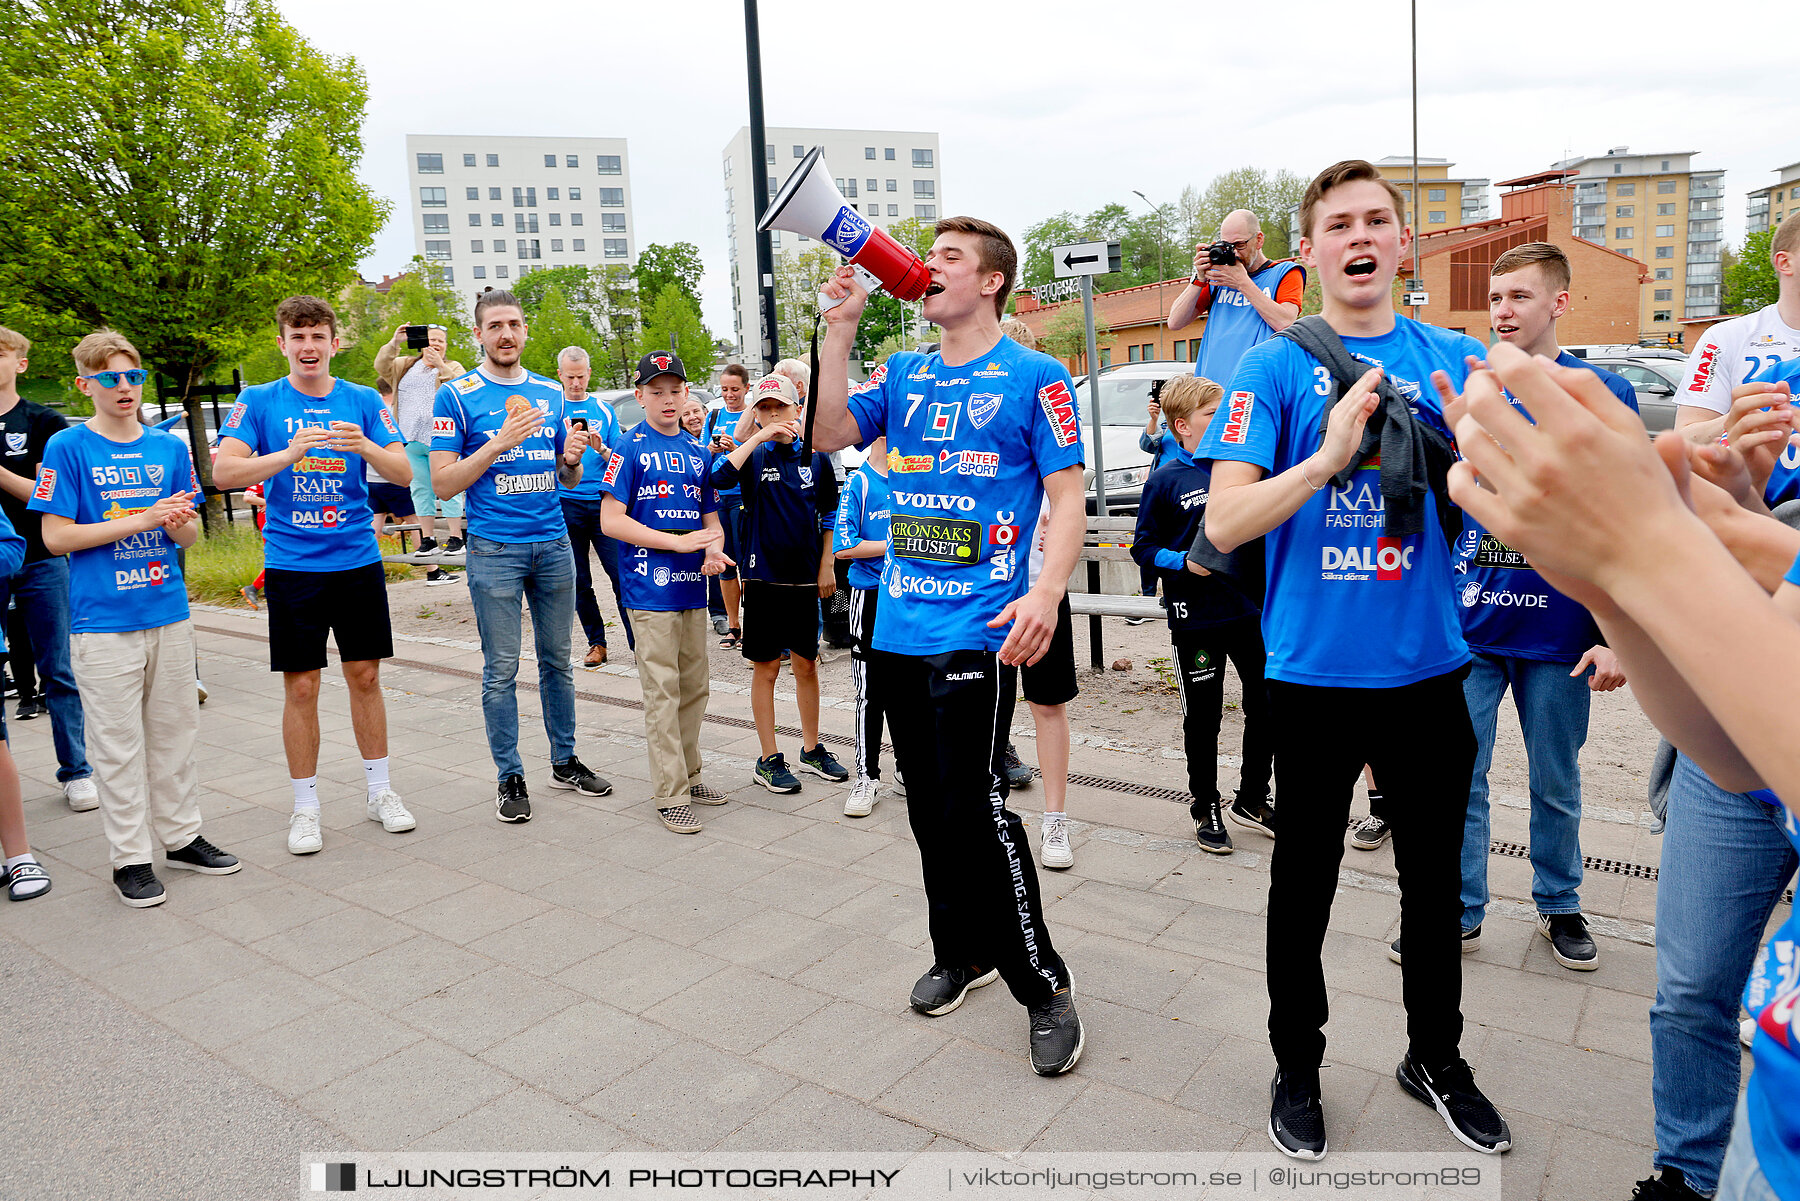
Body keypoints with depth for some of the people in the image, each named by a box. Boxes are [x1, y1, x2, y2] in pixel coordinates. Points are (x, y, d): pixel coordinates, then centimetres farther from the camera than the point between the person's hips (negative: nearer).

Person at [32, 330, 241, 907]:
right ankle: (130, 858, 14)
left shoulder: (170, 448, 8)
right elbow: (56, 536, -8)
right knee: (118, 744, 3)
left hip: (169, 615, 4)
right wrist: (143, 520, -16)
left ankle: (181, 836, 26)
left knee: (173, 732, 13)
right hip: (103, 622, -4)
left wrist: (179, 522, -12)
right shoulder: (67, 448, -4)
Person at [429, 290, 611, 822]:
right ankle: (510, 777, 14)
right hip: (494, 549, -4)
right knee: (501, 669, 2)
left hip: (553, 544, 4)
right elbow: (443, 484, -7)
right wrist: (498, 443, -18)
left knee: (558, 660, 11)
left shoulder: (551, 393, 11)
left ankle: (564, 760, 24)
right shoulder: (457, 396, -2)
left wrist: (572, 459, -6)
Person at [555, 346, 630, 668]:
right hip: (564, 504, 0)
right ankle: (596, 643, 16)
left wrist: (600, 448, -12)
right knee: (579, 581, 5)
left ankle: (638, 642, 0)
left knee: (621, 574, -6)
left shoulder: (604, 410, 10)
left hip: (603, 501, 0)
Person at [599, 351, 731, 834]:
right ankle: (669, 794, 5)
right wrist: (680, 542, -16)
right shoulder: (631, 446, -5)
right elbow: (611, 521, -12)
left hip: (693, 587, 6)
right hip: (651, 589, -6)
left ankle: (688, 775, 28)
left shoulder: (698, 449, 12)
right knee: (663, 692, -2)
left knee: (695, 688, 14)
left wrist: (713, 552, -5)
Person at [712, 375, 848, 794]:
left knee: (806, 664, 12)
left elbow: (829, 516, 13)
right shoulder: (752, 456, -2)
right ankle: (770, 759, 14)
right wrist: (758, 437, -23)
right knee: (766, 667, 4)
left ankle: (811, 749, 26)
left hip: (806, 576, 3)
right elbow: (718, 477, -24)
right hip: (763, 575, -2)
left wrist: (827, 566, 7)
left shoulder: (815, 457, 6)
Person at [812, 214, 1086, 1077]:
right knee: (928, 805, 14)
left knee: (973, 805, -8)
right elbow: (831, 435, 3)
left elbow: (1067, 498, -6)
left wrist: (1046, 594, -21)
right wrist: (839, 329, -1)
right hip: (900, 626, 6)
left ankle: (1043, 987, 9)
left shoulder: (1033, 377, -1)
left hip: (978, 629, -6)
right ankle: (962, 953, 34)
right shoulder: (903, 374, 14)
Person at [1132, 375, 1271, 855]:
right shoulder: (1165, 480, -7)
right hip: (1196, 618, -4)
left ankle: (1253, 796, 33)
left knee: (1266, 707, 12)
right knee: (1202, 718, 7)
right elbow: (1143, 547, -4)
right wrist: (1184, 562, -19)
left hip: (1251, 611, 4)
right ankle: (1205, 808, 26)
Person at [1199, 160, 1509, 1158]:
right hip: (1315, 670, -3)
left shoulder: (1457, 361, 4)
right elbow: (1223, 525, -13)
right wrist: (1329, 455, -25)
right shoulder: (1273, 368, -6)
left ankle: (1436, 1058, 41)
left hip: (1428, 665, 3)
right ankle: (1297, 1068, 33)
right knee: (1304, 884, 12)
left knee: (1435, 879, 18)